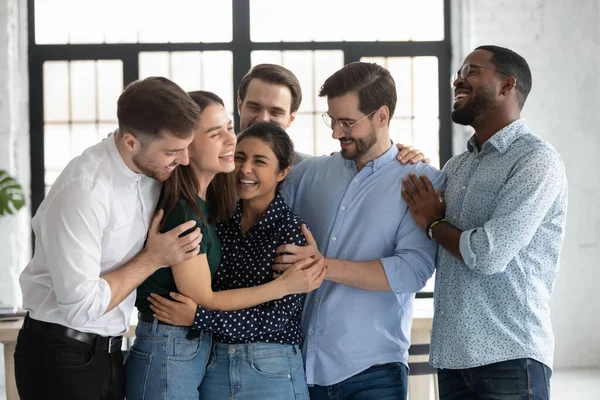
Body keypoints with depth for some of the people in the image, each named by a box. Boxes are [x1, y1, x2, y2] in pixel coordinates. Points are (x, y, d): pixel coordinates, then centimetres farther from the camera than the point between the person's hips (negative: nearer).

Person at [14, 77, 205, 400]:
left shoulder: (152, 168, -1)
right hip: (61, 358, -7)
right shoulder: (84, 190, -24)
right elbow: (80, 305, -25)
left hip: (108, 350, 7)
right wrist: (153, 259, -16)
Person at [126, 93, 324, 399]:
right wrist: (285, 285, -16)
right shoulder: (180, 212, -21)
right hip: (166, 356, -8)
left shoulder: (206, 200, 4)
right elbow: (202, 299, -16)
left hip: (198, 349, 8)